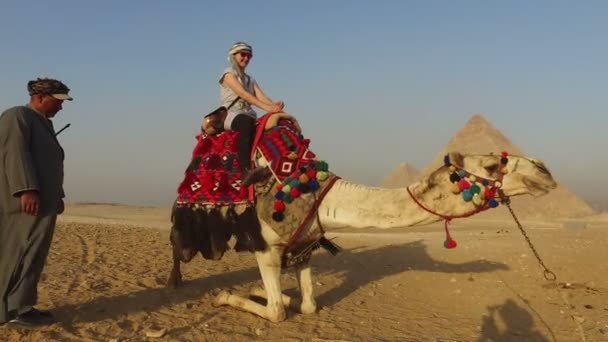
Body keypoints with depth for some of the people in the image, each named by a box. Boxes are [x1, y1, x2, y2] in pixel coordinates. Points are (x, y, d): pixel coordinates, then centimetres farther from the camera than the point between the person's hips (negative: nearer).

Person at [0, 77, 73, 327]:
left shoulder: (43, 123, 24)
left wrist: (57, 195, 26)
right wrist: (26, 190, -28)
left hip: (42, 201, 10)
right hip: (25, 200, -10)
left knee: (31, 254, 8)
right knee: (23, 254, -10)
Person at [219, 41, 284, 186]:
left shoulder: (250, 79, 24)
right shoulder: (228, 74, 3)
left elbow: (261, 96, 5)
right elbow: (242, 94, -14)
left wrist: (274, 105, -20)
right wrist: (266, 107, -25)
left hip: (248, 116, 7)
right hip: (230, 115, -7)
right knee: (246, 121, -41)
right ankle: (246, 170, -54)